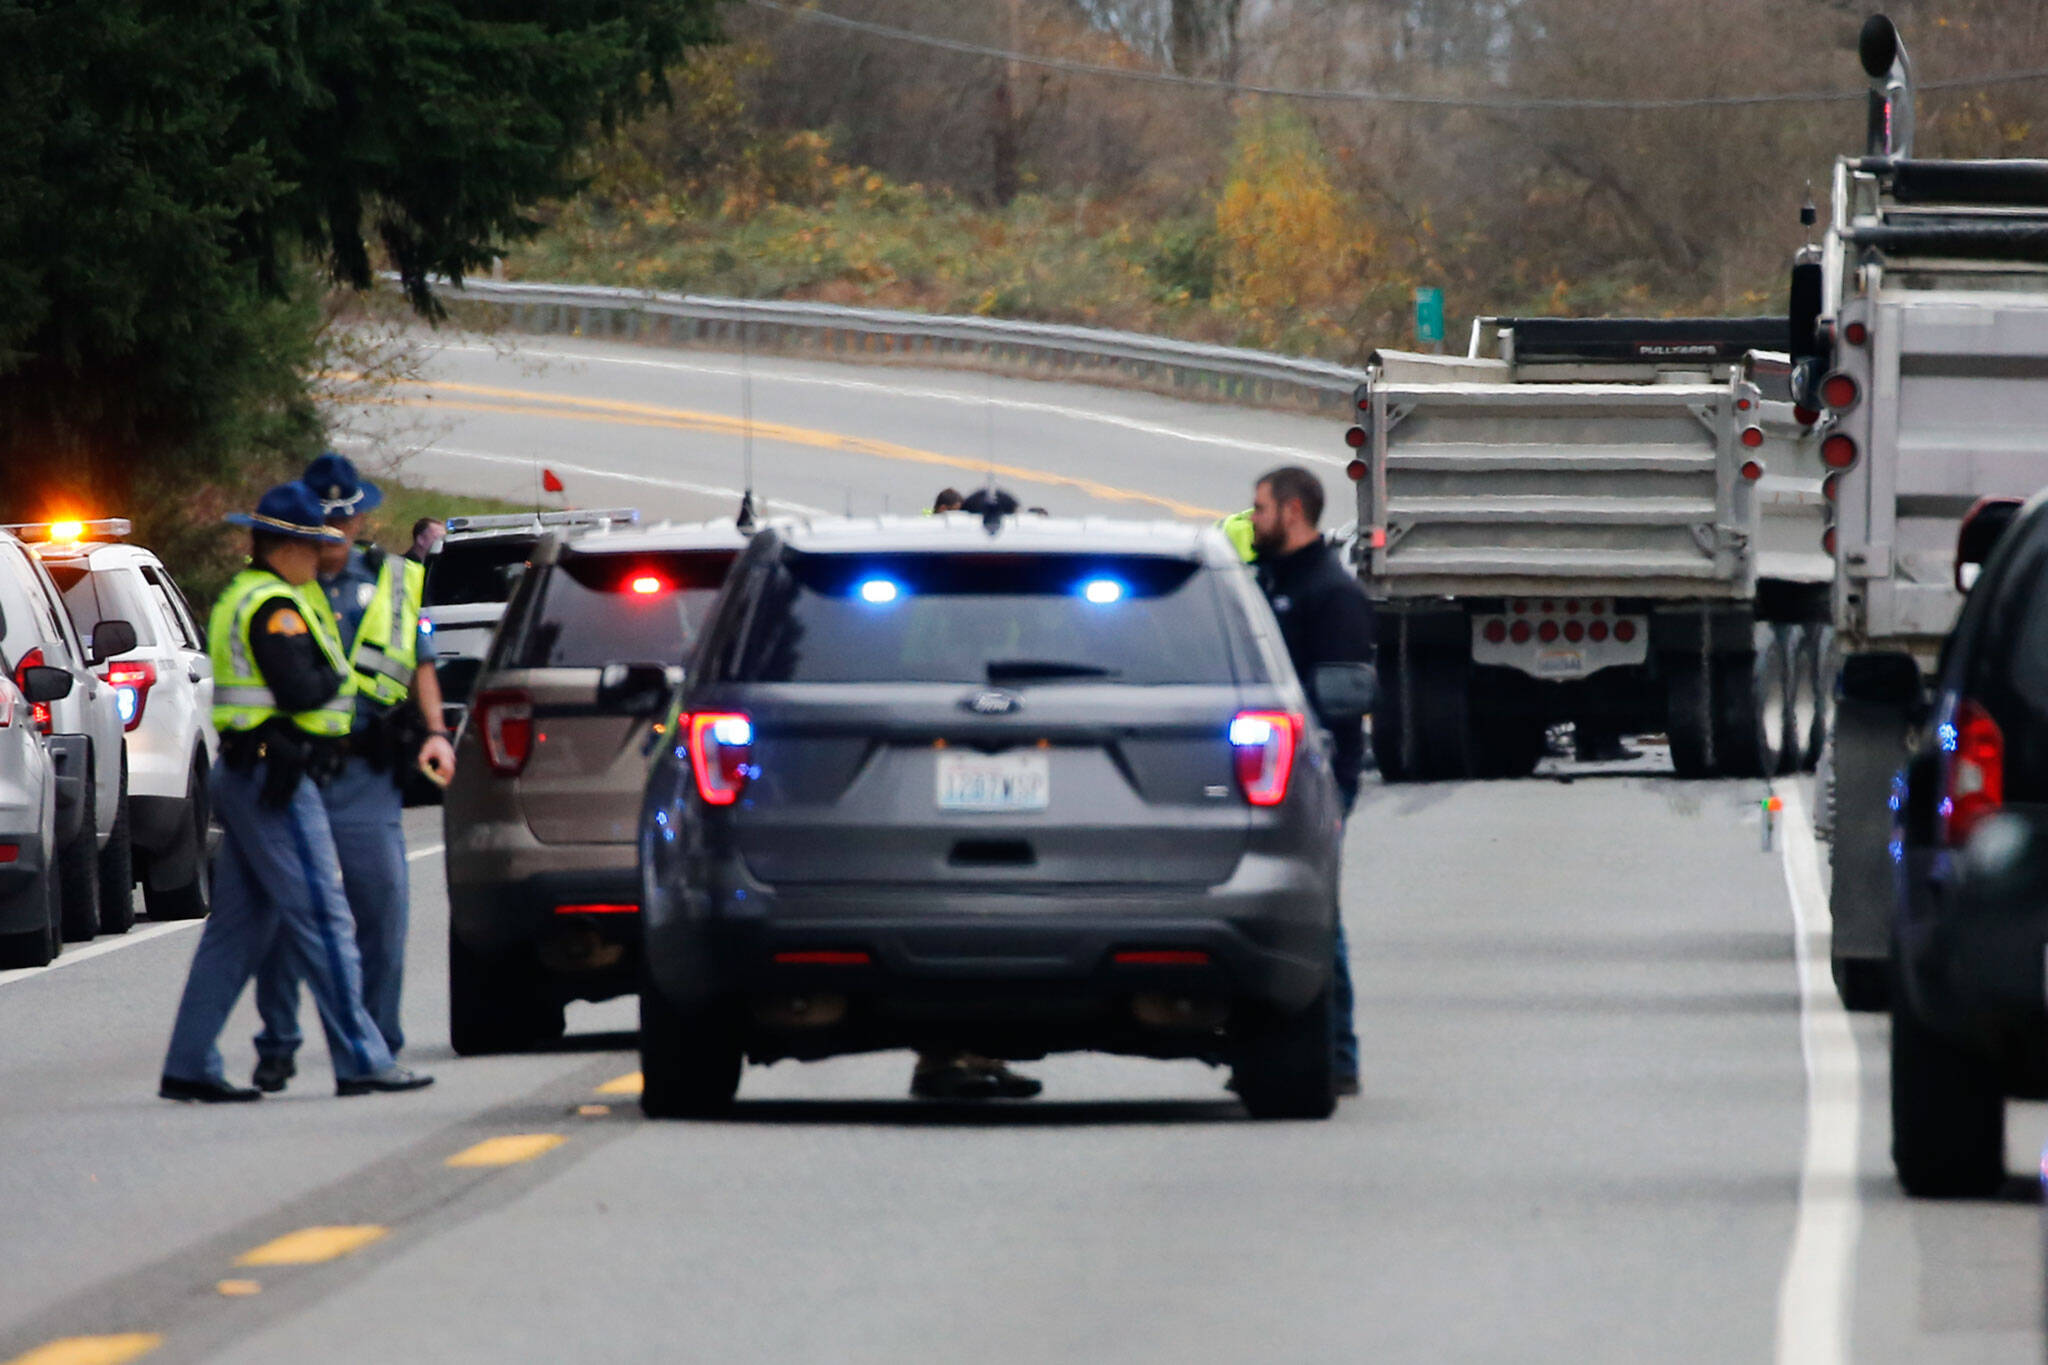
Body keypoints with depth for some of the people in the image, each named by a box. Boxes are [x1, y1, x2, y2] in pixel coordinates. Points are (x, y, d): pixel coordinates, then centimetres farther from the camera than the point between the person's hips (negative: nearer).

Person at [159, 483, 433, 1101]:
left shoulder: (240, 598, 19)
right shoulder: (273, 607, -14)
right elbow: (299, 690, -22)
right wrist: (338, 676, -3)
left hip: (241, 774, 10)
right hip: (275, 776, -10)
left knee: (238, 926, 11)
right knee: (323, 919, -8)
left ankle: (189, 1067, 9)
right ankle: (361, 1061, -7)